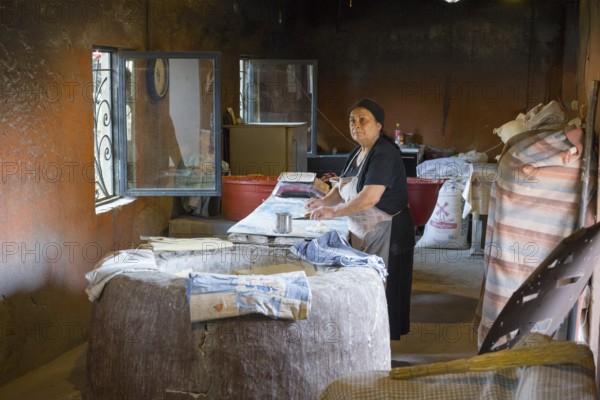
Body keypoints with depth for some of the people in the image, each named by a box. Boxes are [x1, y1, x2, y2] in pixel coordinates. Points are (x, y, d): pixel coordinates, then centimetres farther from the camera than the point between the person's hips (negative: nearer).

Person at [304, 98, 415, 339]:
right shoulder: (358, 152, 11)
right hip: (362, 233, 9)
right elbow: (343, 187, 18)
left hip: (387, 234, -9)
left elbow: (369, 197, -28)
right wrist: (324, 201, -1)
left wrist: (333, 212, -21)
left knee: (382, 290, -2)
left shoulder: (385, 154, -19)